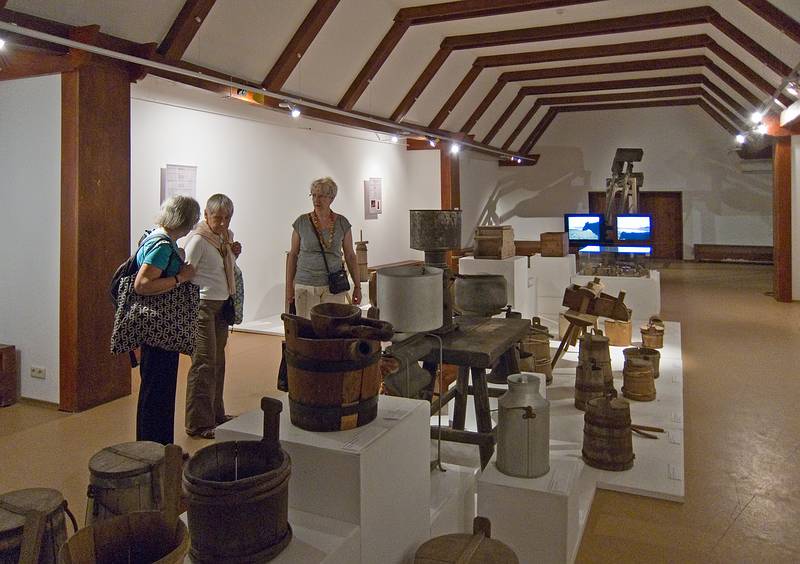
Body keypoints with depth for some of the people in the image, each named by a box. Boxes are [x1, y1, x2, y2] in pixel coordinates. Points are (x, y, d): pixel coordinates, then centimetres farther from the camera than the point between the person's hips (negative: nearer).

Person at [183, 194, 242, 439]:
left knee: (218, 361, 15)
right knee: (204, 363, -6)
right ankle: (198, 424, 3)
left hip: (221, 304, 8)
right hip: (202, 305, -8)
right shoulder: (198, 239, -15)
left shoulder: (227, 236, 10)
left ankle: (215, 414, 27)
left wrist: (233, 254, 4)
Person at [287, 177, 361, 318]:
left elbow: (350, 256, 7)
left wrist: (357, 286, 7)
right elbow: (292, 255, 6)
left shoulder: (342, 223, 2)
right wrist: (289, 286, 5)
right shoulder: (302, 222, 1)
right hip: (305, 286, 0)